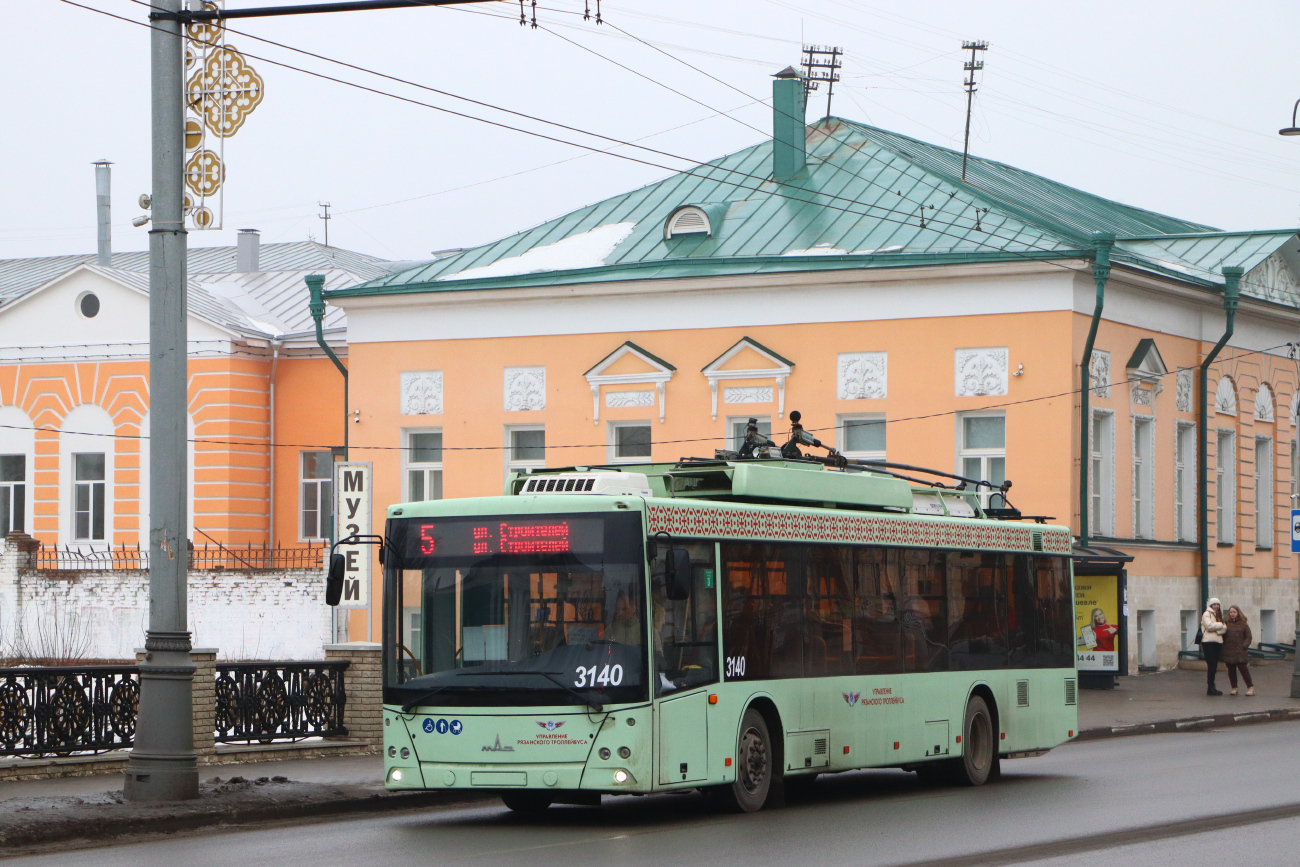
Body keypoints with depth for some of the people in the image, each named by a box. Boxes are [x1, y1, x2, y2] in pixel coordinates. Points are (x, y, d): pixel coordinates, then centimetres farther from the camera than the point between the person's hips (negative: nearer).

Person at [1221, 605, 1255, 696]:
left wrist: (1244, 646, -7)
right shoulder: (1226, 623, 8)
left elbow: (1249, 637, 7)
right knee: (1231, 670, 4)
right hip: (1229, 652, 2)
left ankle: (1250, 687, -3)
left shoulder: (1243, 624, 6)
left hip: (1240, 652, -2)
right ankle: (1234, 688, 13)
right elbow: (1223, 636, 7)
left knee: (1243, 668, -8)